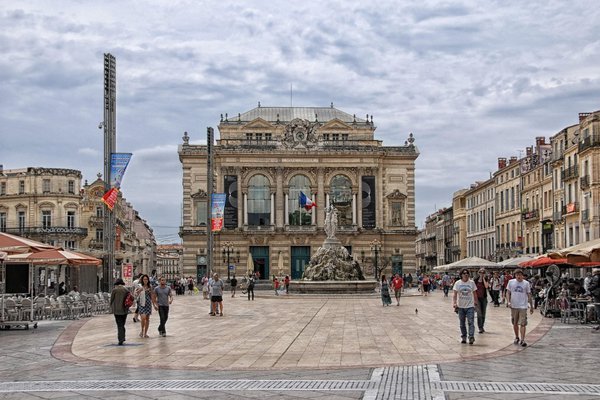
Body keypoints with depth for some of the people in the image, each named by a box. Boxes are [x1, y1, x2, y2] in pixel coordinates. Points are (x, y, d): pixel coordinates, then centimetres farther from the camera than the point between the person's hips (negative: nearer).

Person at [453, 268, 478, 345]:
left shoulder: (472, 283, 2)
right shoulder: (457, 283, -1)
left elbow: (474, 294, 9)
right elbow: (454, 294, -4)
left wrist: (475, 302, 8)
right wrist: (454, 303, -15)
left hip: (470, 306, -1)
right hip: (460, 306, 1)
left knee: (471, 322, -11)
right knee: (462, 323, 10)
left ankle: (471, 337, -13)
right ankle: (463, 337, 22)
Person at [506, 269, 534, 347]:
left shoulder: (526, 283, 1)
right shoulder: (511, 282, 2)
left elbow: (529, 295, 7)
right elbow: (508, 293, 5)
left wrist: (531, 306, 9)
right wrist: (508, 302, -10)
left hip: (523, 306, -2)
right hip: (513, 306, 2)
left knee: (523, 324, -8)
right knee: (515, 323, 12)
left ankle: (522, 340, -8)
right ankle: (516, 338, 28)